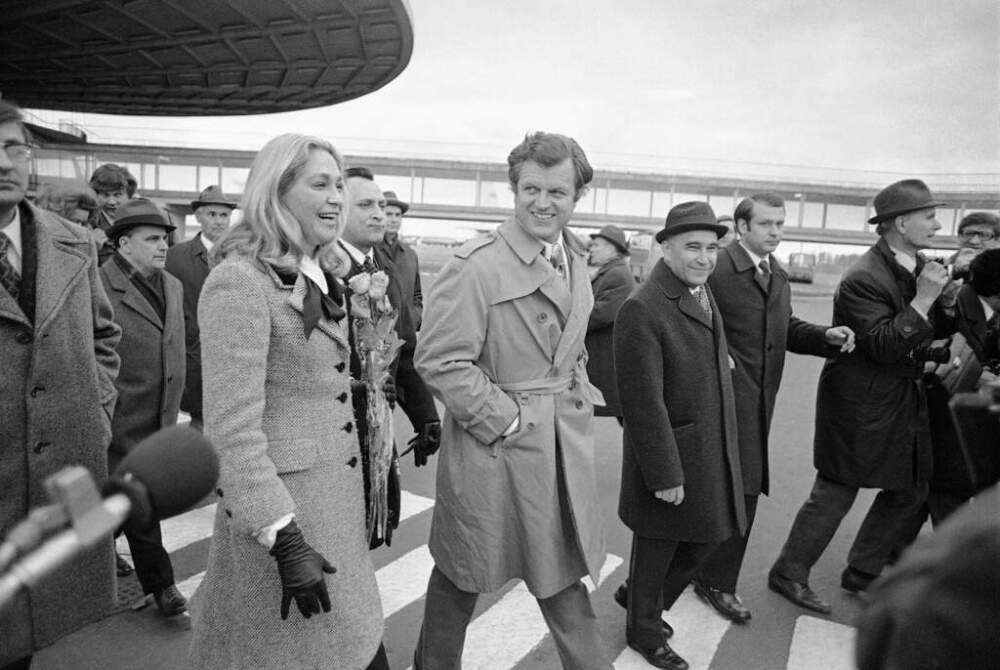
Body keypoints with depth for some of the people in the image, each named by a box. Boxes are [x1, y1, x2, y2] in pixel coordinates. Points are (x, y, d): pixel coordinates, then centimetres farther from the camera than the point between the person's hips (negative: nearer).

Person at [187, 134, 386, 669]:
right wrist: (286, 541, -23)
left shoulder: (319, 277, 10)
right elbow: (233, 429, -21)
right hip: (280, 510, -8)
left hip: (335, 500, 8)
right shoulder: (239, 282, -17)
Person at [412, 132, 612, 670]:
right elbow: (439, 360, -20)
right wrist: (506, 419, -18)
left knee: (563, 570, 19)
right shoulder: (475, 265, -17)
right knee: (462, 576, 15)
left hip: (566, 443, 6)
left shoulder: (575, 259, 9)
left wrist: (578, 394, 7)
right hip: (494, 442, -6)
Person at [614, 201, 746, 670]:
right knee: (657, 550, 12)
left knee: (706, 536, 21)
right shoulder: (642, 310, -23)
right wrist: (665, 475, -21)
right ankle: (644, 631, 38)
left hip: (713, 453, 8)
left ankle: (646, 599, 45)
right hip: (670, 454, -8)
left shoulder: (703, 292, 6)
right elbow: (644, 403, -24)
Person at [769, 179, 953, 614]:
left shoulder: (921, 267, 7)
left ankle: (862, 573, 34)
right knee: (834, 495, 1)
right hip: (862, 407, -9)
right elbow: (885, 347, -26)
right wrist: (924, 298, -25)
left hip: (905, 402, 9)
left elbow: (931, 329, 15)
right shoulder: (863, 279, -21)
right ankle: (789, 574, 19)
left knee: (909, 490, 17)